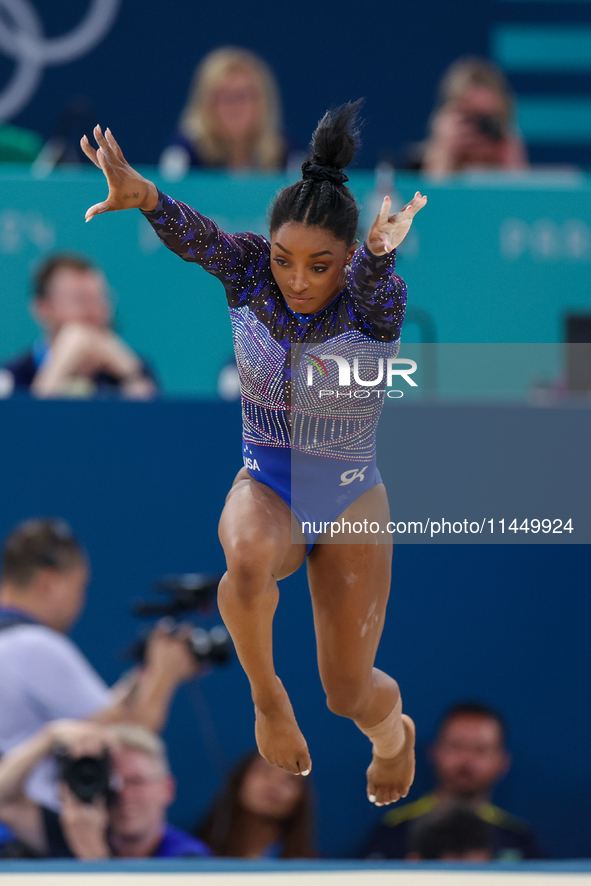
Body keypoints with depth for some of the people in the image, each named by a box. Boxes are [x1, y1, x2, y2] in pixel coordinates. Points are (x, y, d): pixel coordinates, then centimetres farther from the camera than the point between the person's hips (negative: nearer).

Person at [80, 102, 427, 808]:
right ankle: (264, 691, -10)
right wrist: (143, 195, -59)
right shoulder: (250, 272, -16)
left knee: (349, 691, 5)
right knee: (249, 559, -38)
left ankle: (392, 730, 45)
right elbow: (195, 237, -36)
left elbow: (368, 275, -46)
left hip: (350, 500, -1)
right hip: (266, 488, 1)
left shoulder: (376, 300, -21)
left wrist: (381, 252, -72)